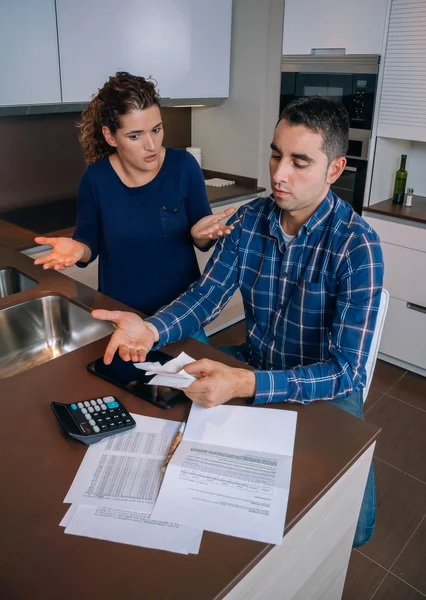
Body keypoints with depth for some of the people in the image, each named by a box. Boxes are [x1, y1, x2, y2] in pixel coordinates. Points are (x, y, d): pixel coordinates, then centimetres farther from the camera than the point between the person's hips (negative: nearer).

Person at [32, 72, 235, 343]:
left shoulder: (183, 165, -12)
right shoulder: (96, 178, -12)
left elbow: (202, 241, -5)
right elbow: (89, 243, -1)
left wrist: (201, 233, -27)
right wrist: (78, 249, -23)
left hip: (181, 308, 0)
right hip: (119, 311, 0)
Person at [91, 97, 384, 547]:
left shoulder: (357, 245, -23)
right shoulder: (248, 220, -6)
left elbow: (345, 371, -27)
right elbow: (205, 295, -3)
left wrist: (244, 385, -42)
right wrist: (152, 330, -24)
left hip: (324, 387, -4)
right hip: (254, 363, 5)